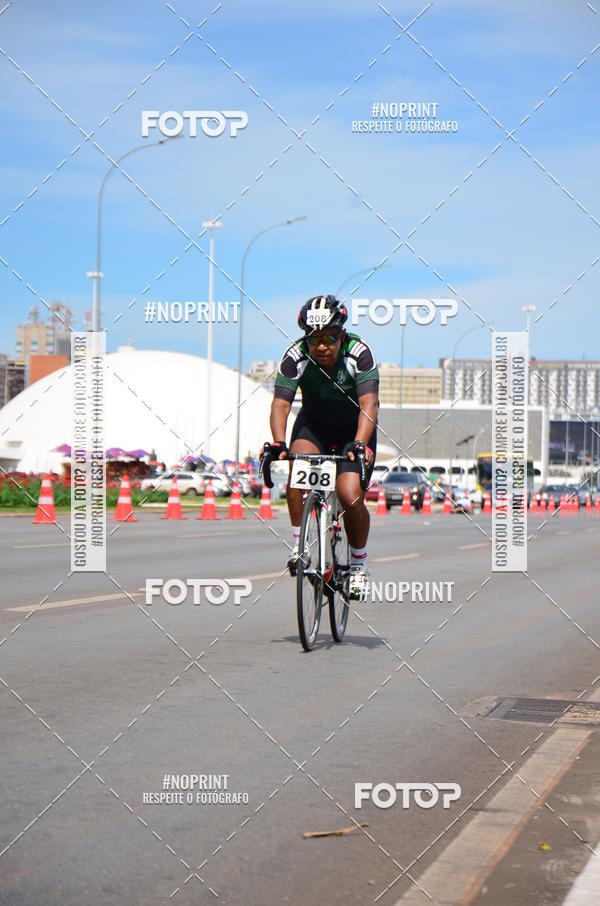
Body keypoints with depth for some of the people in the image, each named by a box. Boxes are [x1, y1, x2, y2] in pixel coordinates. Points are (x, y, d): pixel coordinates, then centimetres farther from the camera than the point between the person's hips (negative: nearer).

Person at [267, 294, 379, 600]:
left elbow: (369, 405, -34)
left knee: (351, 497, -20)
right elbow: (280, 404, -27)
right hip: (313, 424, 2)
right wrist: (278, 443, -44)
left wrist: (359, 444, -50)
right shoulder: (296, 355, -21)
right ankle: (299, 544, -15)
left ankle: (359, 566, 4)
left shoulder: (359, 353, -25)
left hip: (354, 429, -2)